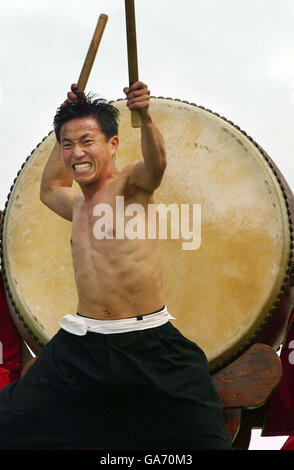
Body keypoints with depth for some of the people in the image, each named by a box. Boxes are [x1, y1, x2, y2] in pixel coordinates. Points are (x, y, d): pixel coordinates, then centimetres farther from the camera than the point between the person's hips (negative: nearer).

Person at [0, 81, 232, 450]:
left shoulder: (130, 185, -8)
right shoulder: (78, 204, 14)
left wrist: (144, 116, -52)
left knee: (206, 437, -5)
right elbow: (49, 188, 38)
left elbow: (156, 163, -32)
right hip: (81, 349, 6)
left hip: (151, 348, -6)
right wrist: (65, 133, 29)